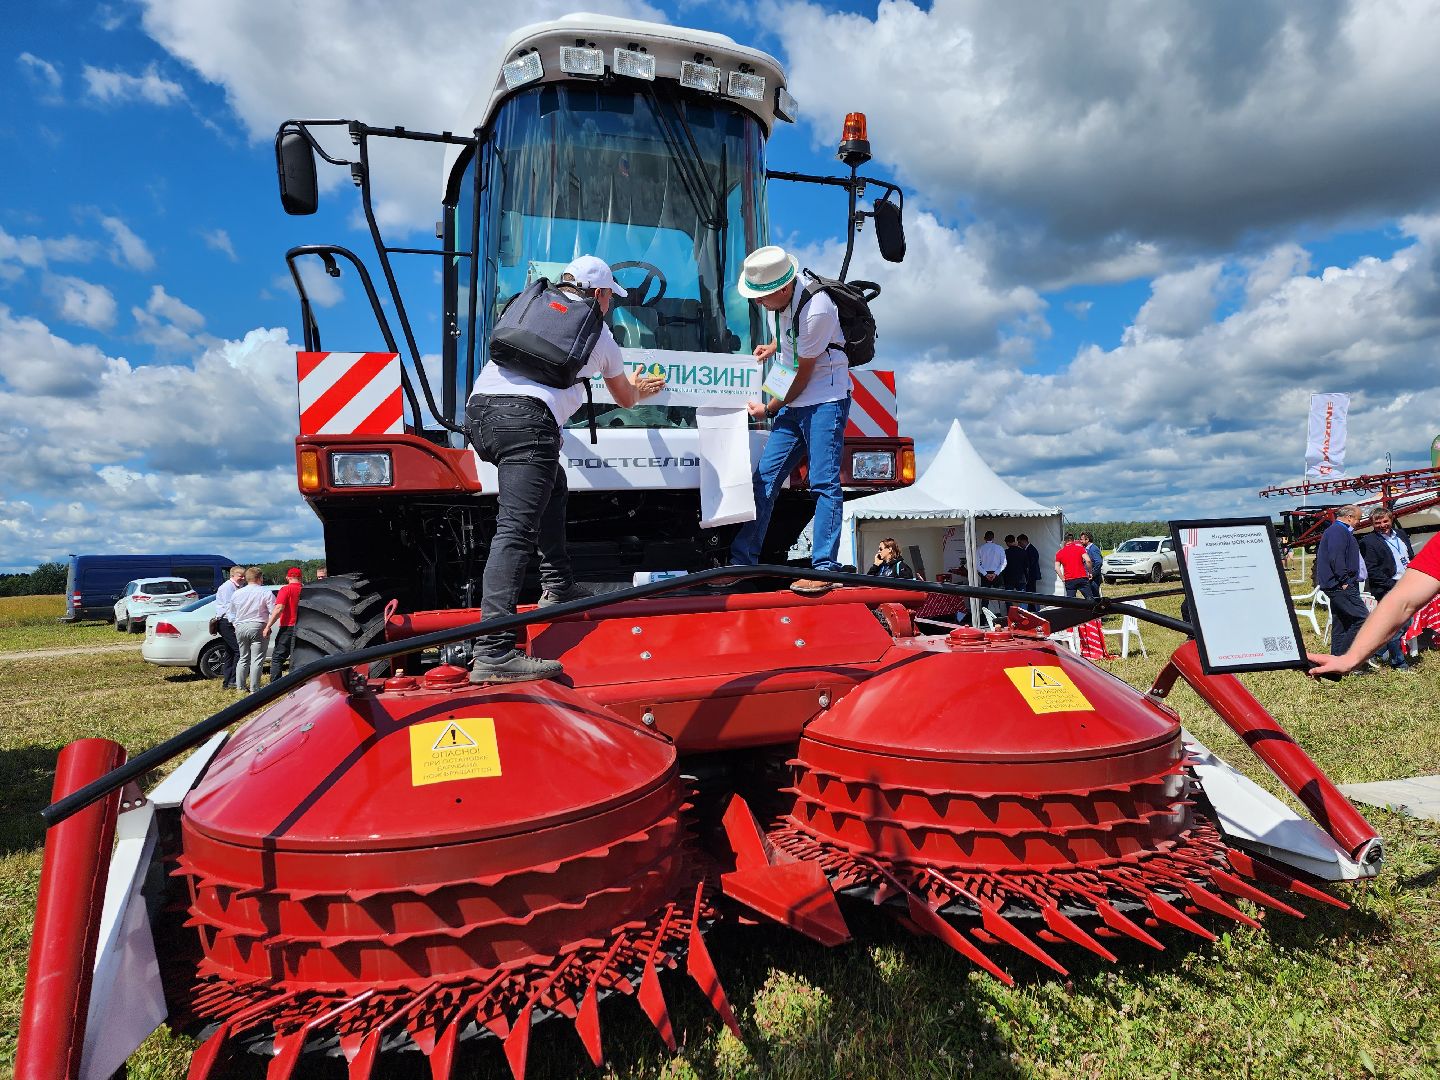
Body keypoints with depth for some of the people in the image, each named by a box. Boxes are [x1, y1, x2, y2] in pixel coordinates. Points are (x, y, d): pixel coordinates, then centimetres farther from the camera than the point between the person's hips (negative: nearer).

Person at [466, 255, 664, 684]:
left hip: (478, 408, 7)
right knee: (516, 530, -16)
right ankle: (494, 653, -25)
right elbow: (625, 399, 33)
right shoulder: (599, 332, 17)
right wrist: (640, 388, 57)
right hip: (526, 416, -7)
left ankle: (558, 589, 27)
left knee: (552, 486, 28)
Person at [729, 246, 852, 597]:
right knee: (763, 478, 4)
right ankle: (742, 562, 9)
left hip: (825, 401, -8)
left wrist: (769, 409, -5)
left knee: (824, 482, -13)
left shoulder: (816, 309, -22)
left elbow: (803, 375, -16)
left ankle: (823, 568, -11)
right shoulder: (781, 301, 3)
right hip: (792, 404, 8)